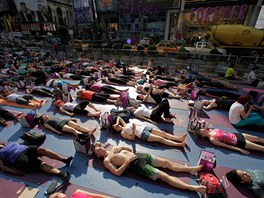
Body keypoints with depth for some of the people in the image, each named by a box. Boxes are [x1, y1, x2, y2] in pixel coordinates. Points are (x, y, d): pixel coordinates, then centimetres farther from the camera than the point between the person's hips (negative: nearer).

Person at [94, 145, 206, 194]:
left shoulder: (114, 149, 19)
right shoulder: (106, 160, -2)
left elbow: (129, 150, 25)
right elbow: (117, 172, -15)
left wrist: (122, 148, 6)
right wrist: (128, 160, -16)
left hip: (139, 155, 7)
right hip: (136, 164, -7)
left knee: (167, 162, 3)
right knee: (164, 176, -13)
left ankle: (191, 169, 13)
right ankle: (192, 188, -10)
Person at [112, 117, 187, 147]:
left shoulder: (125, 125, 17)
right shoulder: (122, 133, -3)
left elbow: (119, 117, 27)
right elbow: (132, 138, -11)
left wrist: (117, 123, 9)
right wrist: (133, 130, -25)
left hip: (144, 128, 8)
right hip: (143, 135, -7)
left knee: (163, 133, -4)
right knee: (160, 139, -15)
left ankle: (180, 138, -4)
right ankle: (179, 144, -14)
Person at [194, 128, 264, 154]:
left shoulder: (210, 130, -7)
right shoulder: (212, 139, -23)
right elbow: (226, 146, -20)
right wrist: (240, 150, -17)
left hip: (236, 135, 6)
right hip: (237, 142, -6)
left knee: (257, 138, 14)